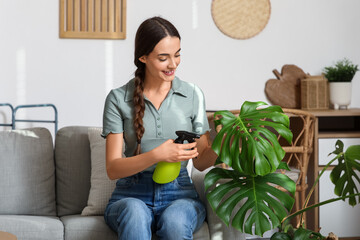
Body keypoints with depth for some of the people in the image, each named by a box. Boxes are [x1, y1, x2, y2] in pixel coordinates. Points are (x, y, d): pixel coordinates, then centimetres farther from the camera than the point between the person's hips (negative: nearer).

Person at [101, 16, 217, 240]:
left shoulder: (193, 95, 6)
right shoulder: (118, 99, 0)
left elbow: (200, 162, 9)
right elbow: (113, 169, -5)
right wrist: (157, 155, -21)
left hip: (179, 194, 1)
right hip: (131, 196, -1)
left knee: (174, 221, -34)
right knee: (135, 214, -36)